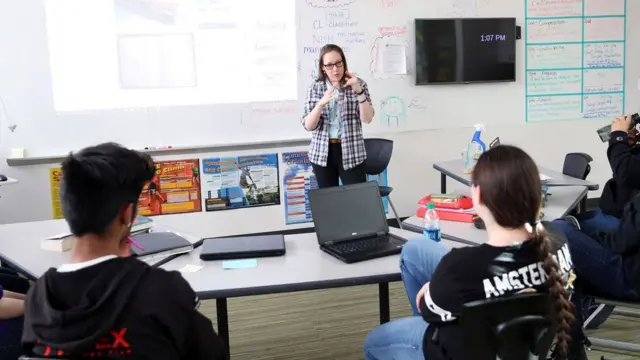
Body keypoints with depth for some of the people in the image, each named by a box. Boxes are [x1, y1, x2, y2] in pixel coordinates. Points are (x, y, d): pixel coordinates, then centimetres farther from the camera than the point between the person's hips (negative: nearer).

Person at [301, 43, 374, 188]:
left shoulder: (358, 84, -1)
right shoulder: (315, 88, 1)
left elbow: (367, 119, -10)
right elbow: (308, 126, -6)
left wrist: (359, 91, -21)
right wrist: (322, 103, -22)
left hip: (351, 152, -1)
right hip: (322, 153, 2)